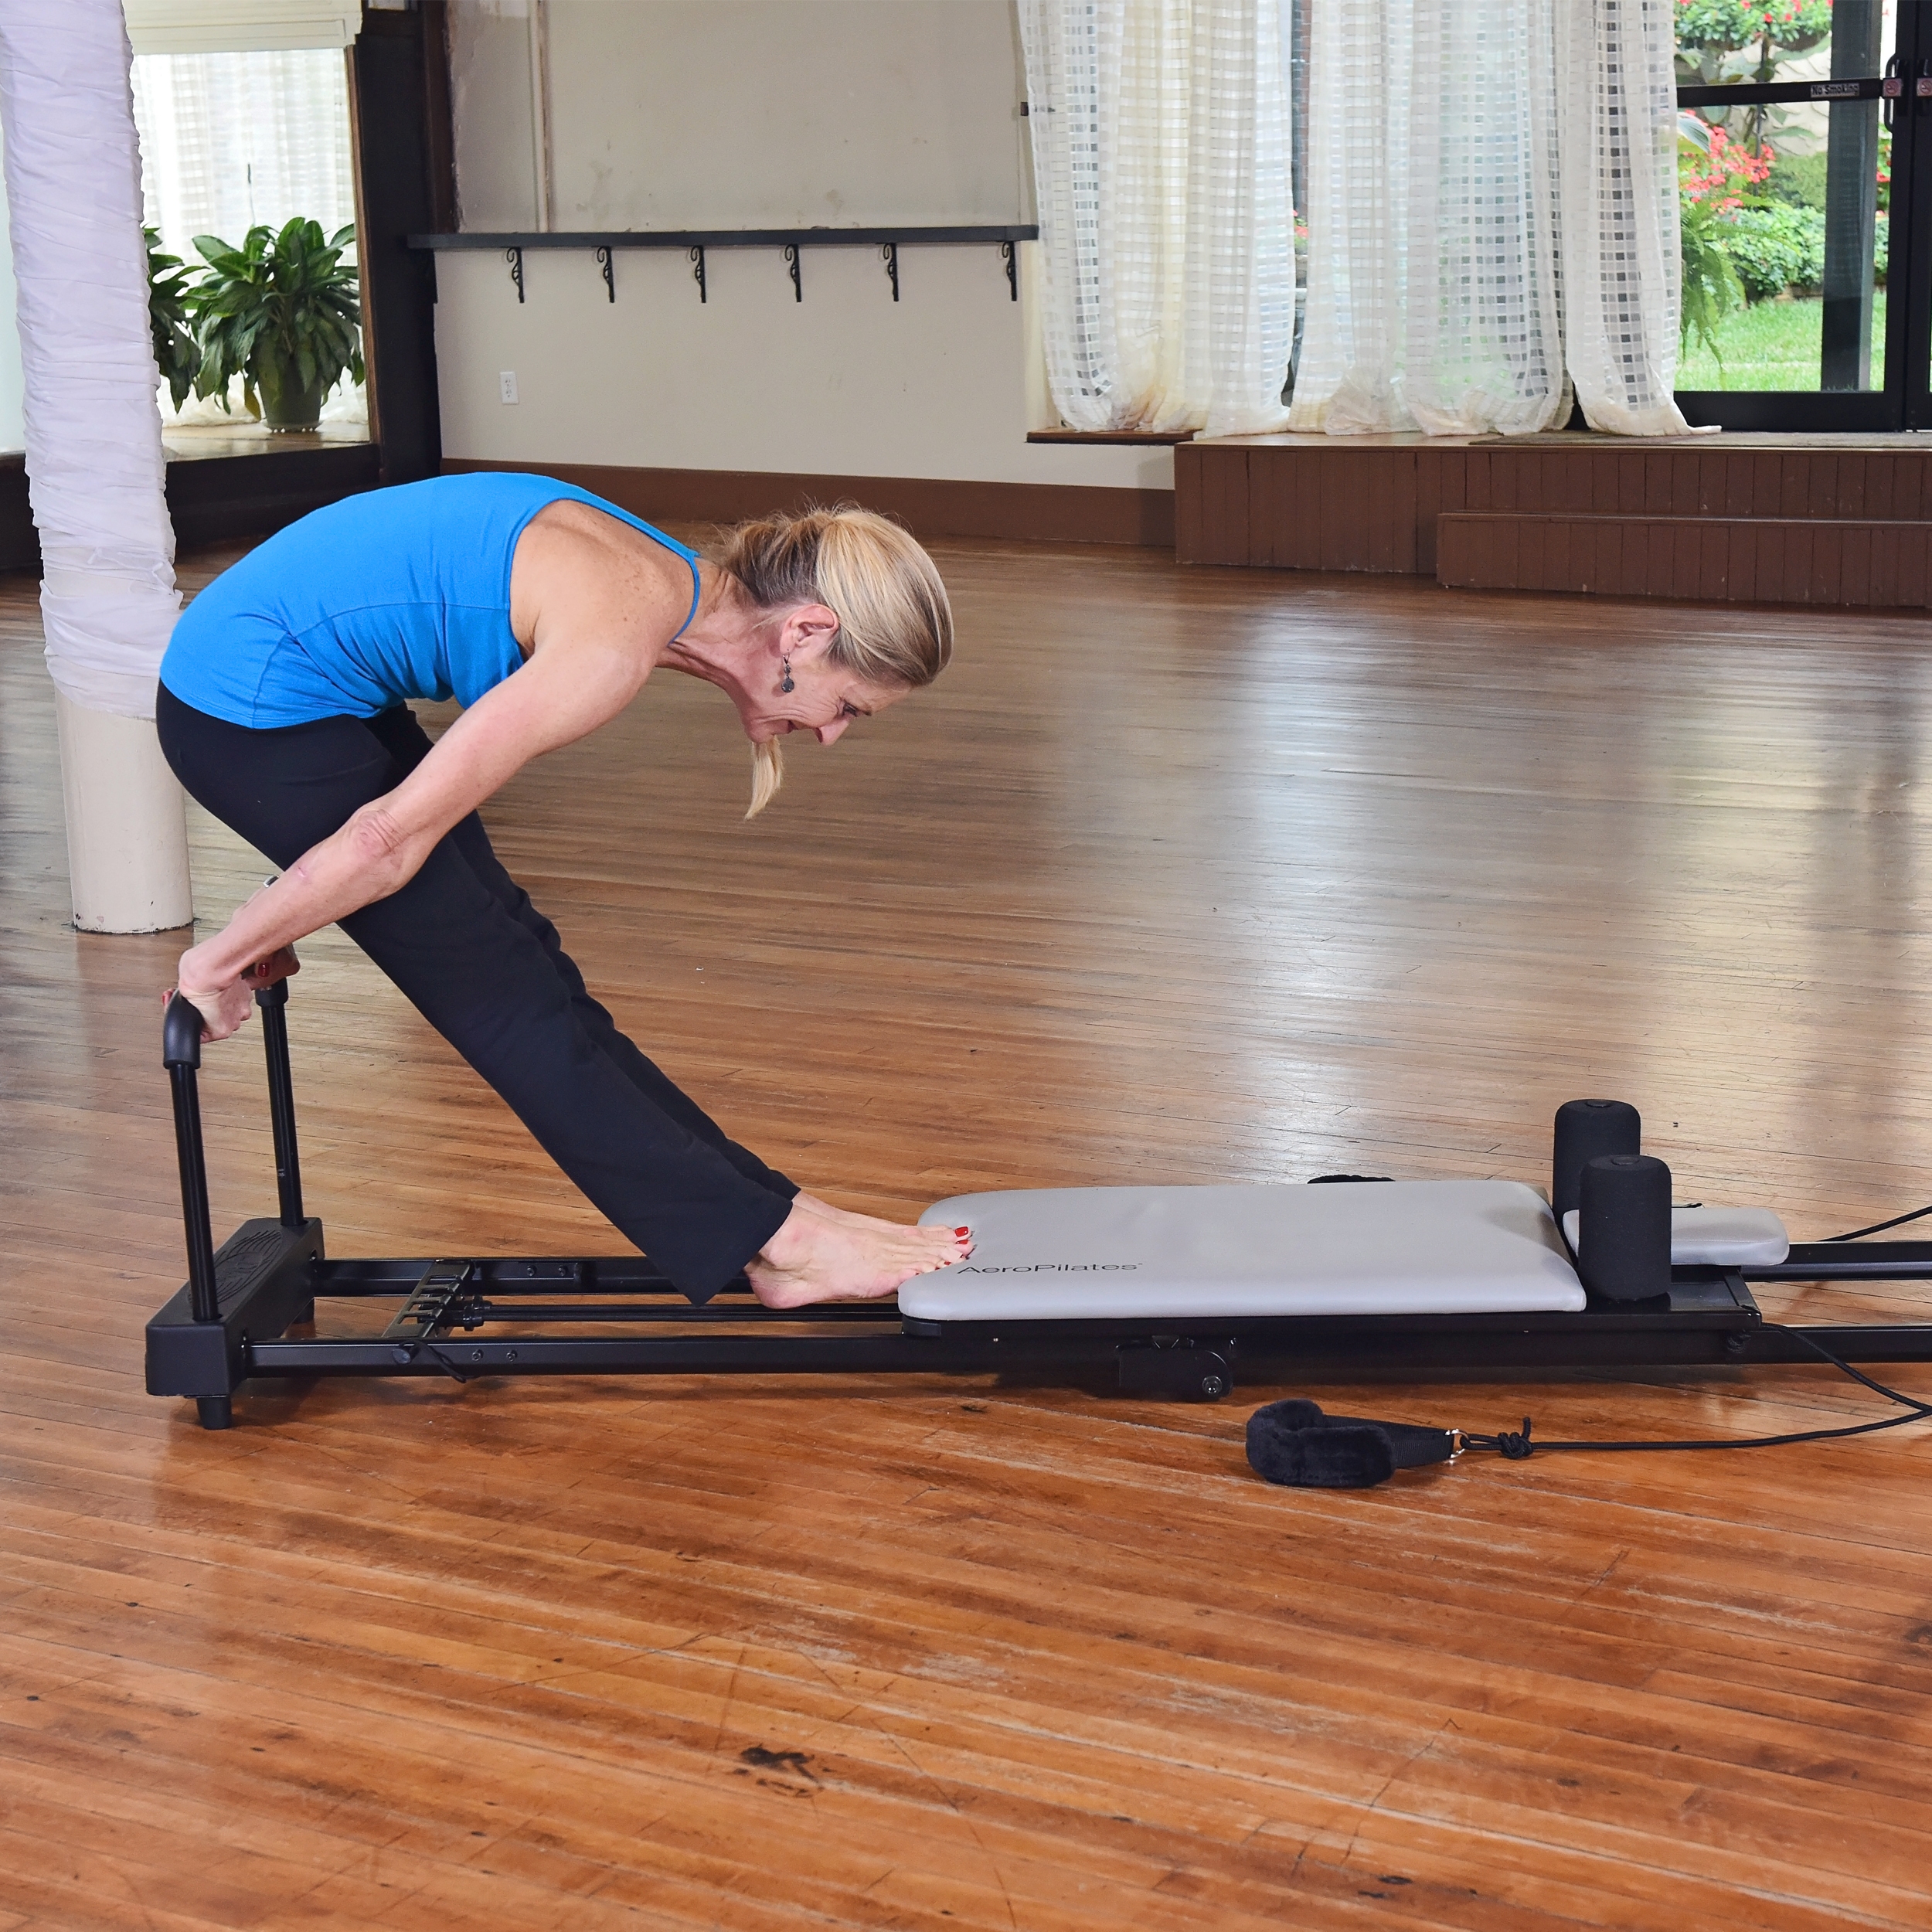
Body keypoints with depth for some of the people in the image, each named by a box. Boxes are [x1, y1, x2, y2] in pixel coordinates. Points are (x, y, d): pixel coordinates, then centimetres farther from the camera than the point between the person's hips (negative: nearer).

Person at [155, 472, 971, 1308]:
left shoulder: (666, 581, 3)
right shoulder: (618, 637, -26)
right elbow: (394, 836, -25)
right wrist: (222, 958, -14)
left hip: (322, 684, 9)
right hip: (252, 705, -9)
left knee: (519, 952, 9)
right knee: (506, 994, -4)